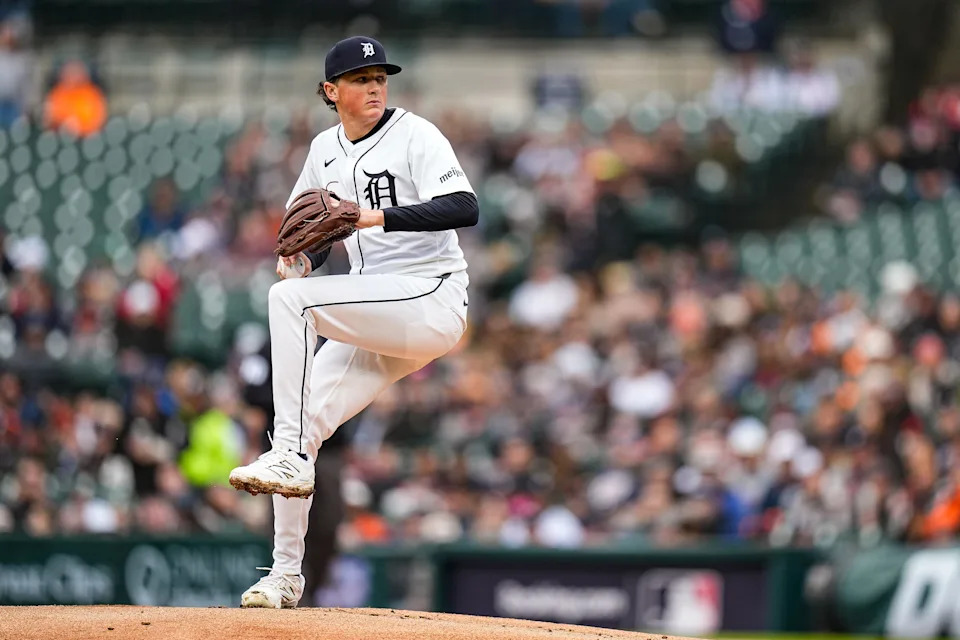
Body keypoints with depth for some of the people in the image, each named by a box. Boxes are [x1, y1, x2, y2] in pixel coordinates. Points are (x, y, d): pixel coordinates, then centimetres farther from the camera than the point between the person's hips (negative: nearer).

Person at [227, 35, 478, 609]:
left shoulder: (415, 136, -8)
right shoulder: (326, 151, 13)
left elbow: (466, 208, -23)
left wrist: (378, 216, -31)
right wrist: (301, 256, 2)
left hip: (432, 300, -7)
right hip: (378, 321, 7)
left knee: (289, 299, -26)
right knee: (302, 428, -1)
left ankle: (289, 459, -28)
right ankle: (286, 576, 11)